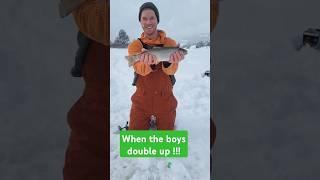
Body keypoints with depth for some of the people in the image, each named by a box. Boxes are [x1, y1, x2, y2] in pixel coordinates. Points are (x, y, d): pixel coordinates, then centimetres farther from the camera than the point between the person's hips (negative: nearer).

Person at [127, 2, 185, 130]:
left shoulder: (170, 43, -2)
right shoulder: (135, 45, -2)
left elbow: (171, 70, -18)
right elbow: (140, 69, -21)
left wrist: (170, 61, -40)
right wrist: (149, 62, -43)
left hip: (165, 100, 0)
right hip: (141, 100, 0)